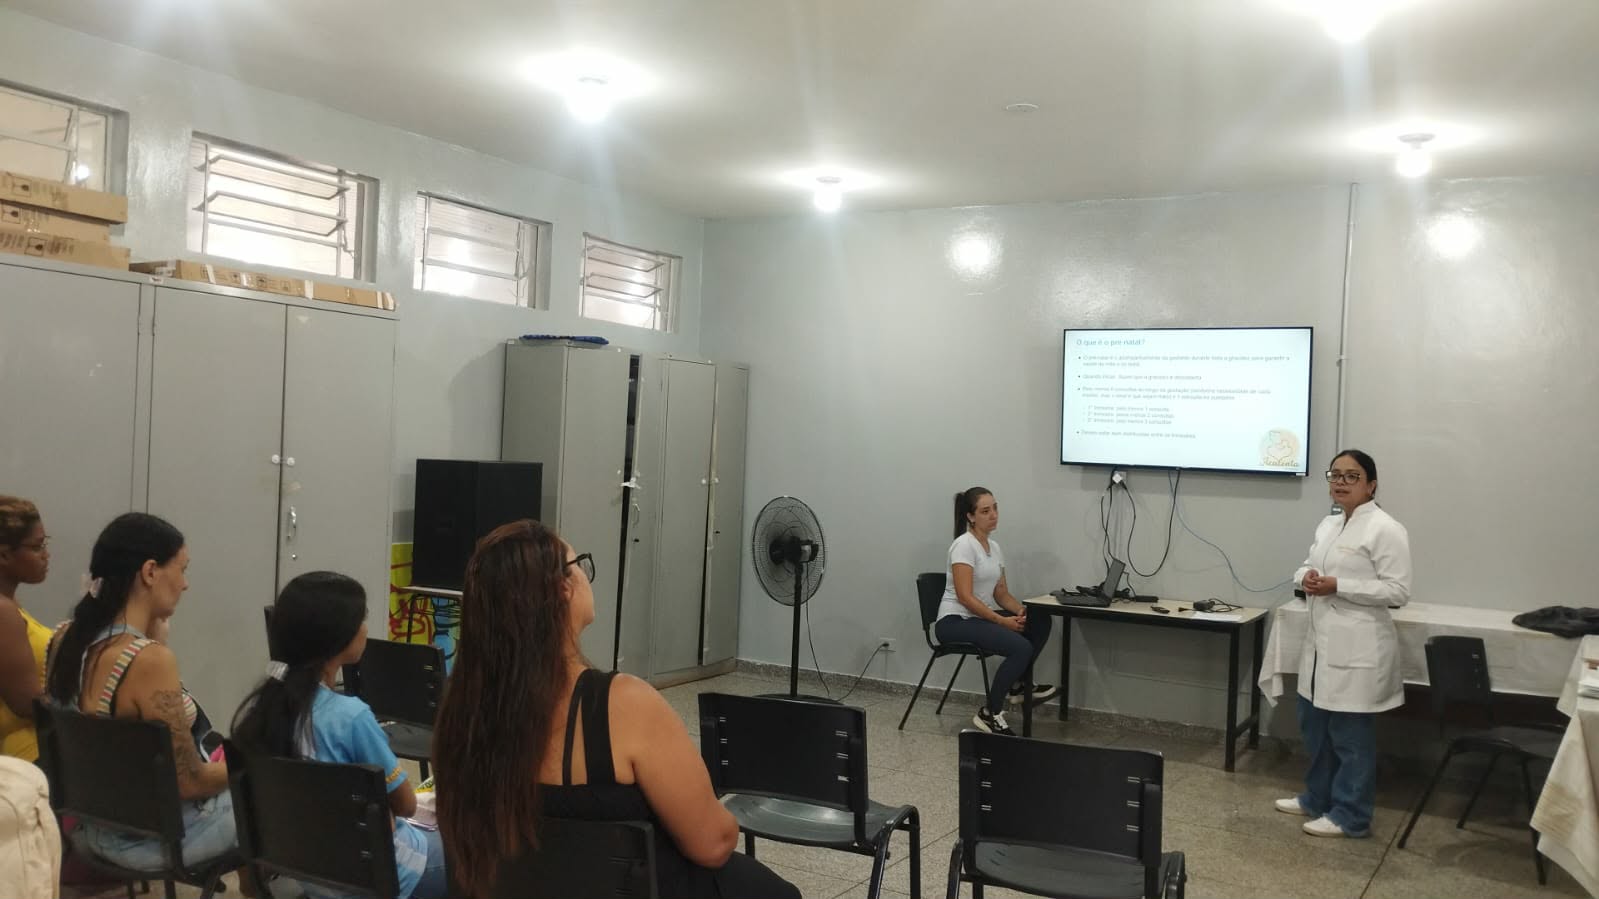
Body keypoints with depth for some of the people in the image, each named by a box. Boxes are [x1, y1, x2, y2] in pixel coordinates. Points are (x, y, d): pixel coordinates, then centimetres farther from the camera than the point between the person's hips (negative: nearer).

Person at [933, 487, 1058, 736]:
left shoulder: (995, 547, 11)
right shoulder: (964, 545, -17)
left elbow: (1001, 593, 12)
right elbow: (965, 597, -22)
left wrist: (1021, 610, -8)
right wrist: (1002, 621, -23)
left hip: (980, 616, 9)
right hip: (955, 622, -9)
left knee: (1040, 622, -3)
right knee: (1021, 647, -27)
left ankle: (1019, 686, 12)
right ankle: (990, 714, -12)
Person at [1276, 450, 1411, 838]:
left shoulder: (1385, 529, -12)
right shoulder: (1328, 524, 13)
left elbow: (1398, 591, -16)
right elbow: (1308, 565, 22)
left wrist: (1338, 586, -21)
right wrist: (1306, 577, -3)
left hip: (1358, 649, -8)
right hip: (1321, 643, 9)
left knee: (1350, 734, 2)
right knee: (1314, 725, 18)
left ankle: (1350, 816, 16)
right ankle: (1318, 798, 34)